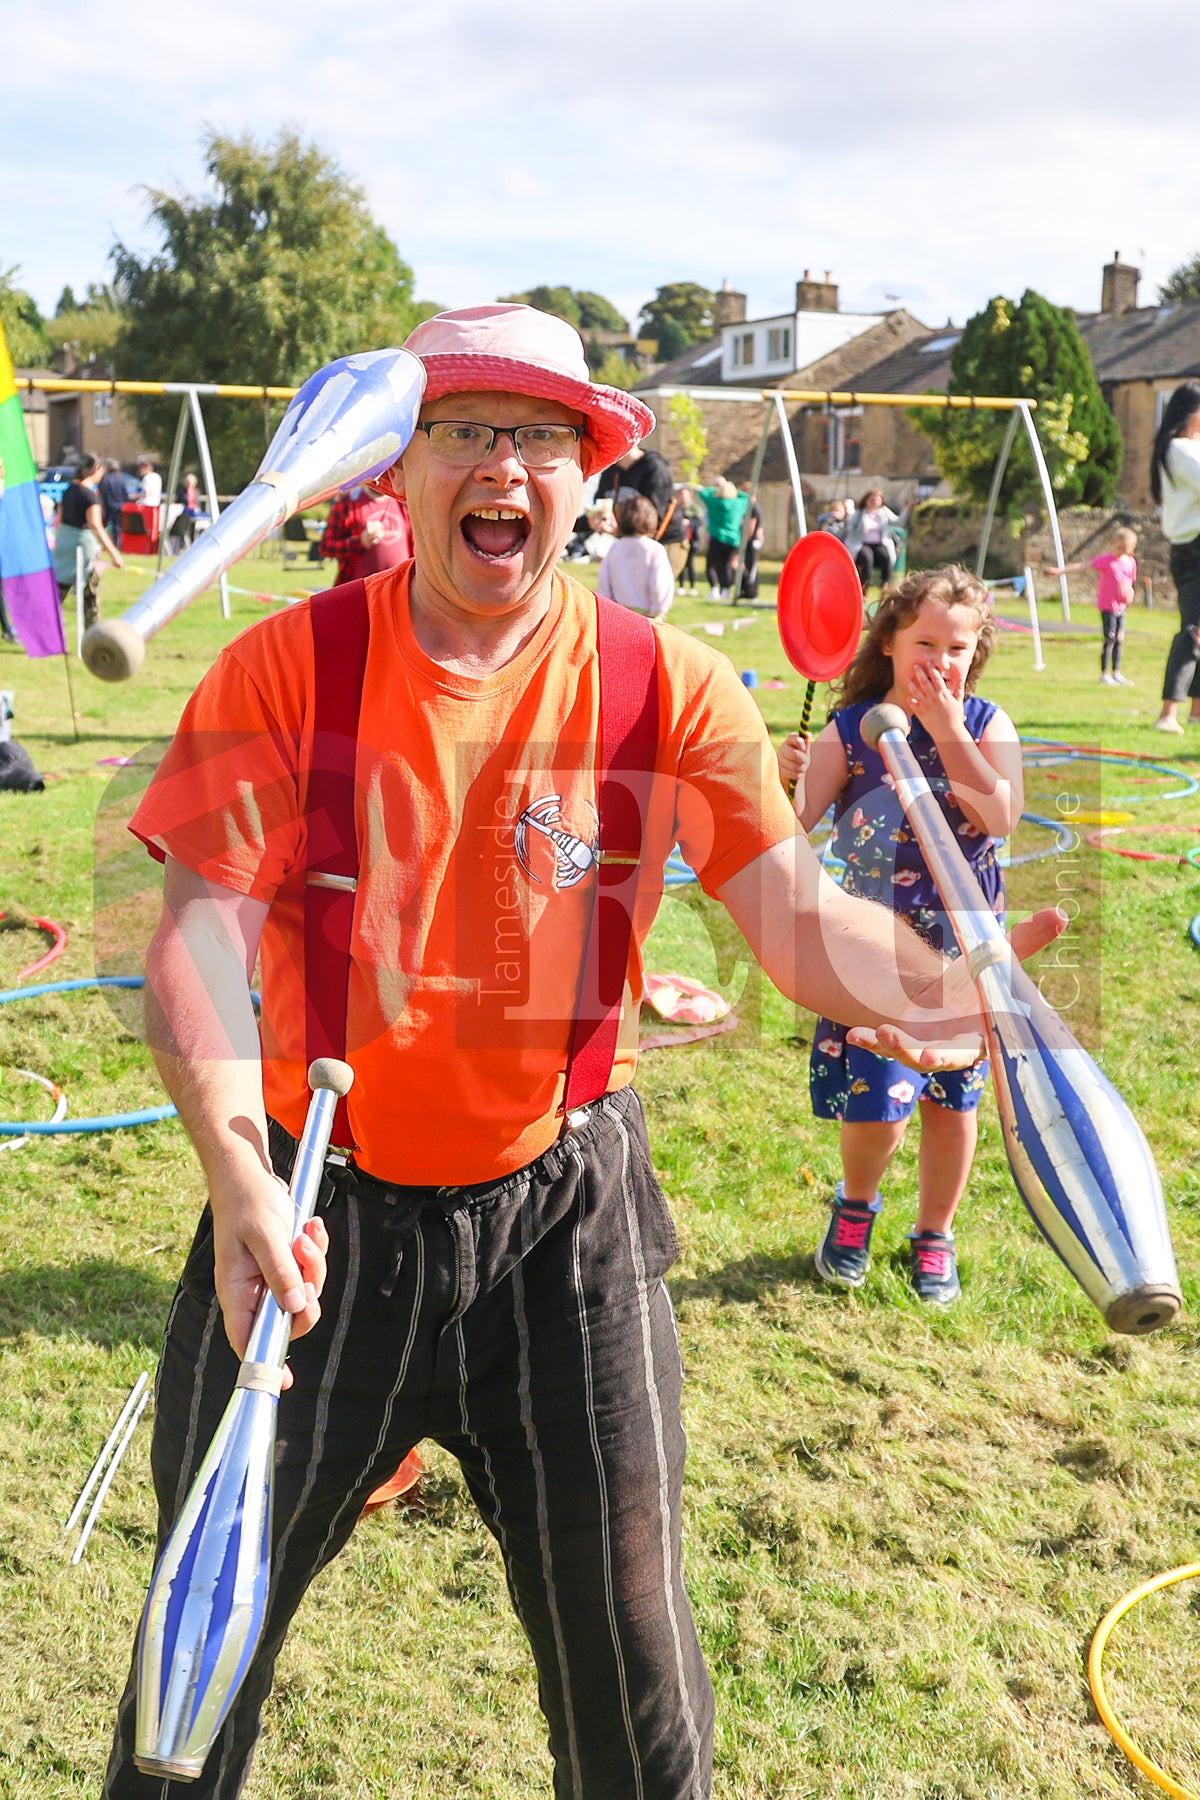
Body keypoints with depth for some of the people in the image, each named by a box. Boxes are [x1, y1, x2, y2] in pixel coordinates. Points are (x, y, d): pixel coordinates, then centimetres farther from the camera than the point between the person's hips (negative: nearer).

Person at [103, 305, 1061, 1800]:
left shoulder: (669, 687, -5)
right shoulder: (284, 670, -8)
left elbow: (790, 905, -11)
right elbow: (201, 932, -13)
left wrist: (929, 990, -33)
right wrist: (235, 1168, -28)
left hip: (562, 1210, 1)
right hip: (320, 1213, 0)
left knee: (625, 1638, 12)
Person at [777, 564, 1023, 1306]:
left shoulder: (986, 724, -3)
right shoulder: (851, 730, -6)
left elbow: (1000, 815, -20)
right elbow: (794, 827, -13)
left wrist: (946, 727, -22)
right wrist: (790, 780, -34)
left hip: (965, 946, 2)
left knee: (953, 1098, 11)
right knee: (875, 1100, -6)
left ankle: (935, 1234, 34)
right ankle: (856, 1205, 27)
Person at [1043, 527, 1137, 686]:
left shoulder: (1131, 562, 7)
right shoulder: (1105, 559, -10)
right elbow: (1082, 566, -13)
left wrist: (1129, 594, -3)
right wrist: (1060, 571, -20)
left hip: (1121, 606, 6)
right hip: (1107, 605, -6)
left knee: (1119, 640, 9)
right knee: (1109, 639, -8)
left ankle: (1116, 673, 19)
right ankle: (1104, 674, 0)